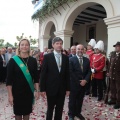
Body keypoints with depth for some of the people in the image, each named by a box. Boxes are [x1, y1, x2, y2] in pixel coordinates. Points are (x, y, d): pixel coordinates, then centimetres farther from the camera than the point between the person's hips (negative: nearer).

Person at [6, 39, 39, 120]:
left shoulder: (33, 60, -1)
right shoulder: (13, 60, -9)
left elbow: (36, 77, 3)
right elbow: (9, 79, -10)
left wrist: (37, 91, -1)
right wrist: (10, 95, -12)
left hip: (29, 91, 3)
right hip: (17, 92, -2)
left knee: (27, 112, 16)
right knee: (18, 113, 13)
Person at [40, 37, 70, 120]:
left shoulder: (65, 57, 4)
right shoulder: (47, 57, -6)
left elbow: (67, 74, 5)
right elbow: (43, 74, -6)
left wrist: (68, 88, 4)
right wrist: (42, 89, -8)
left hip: (62, 88, 3)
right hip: (51, 88, -3)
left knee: (60, 109, 14)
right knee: (50, 108, 12)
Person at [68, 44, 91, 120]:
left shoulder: (87, 60, 6)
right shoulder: (71, 59, -8)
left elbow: (89, 72, 4)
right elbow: (70, 72, -12)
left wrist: (85, 80, -11)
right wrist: (78, 81, -14)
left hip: (83, 83, 4)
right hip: (74, 84, -4)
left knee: (80, 99, 15)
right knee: (72, 100, 8)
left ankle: (78, 113, 32)